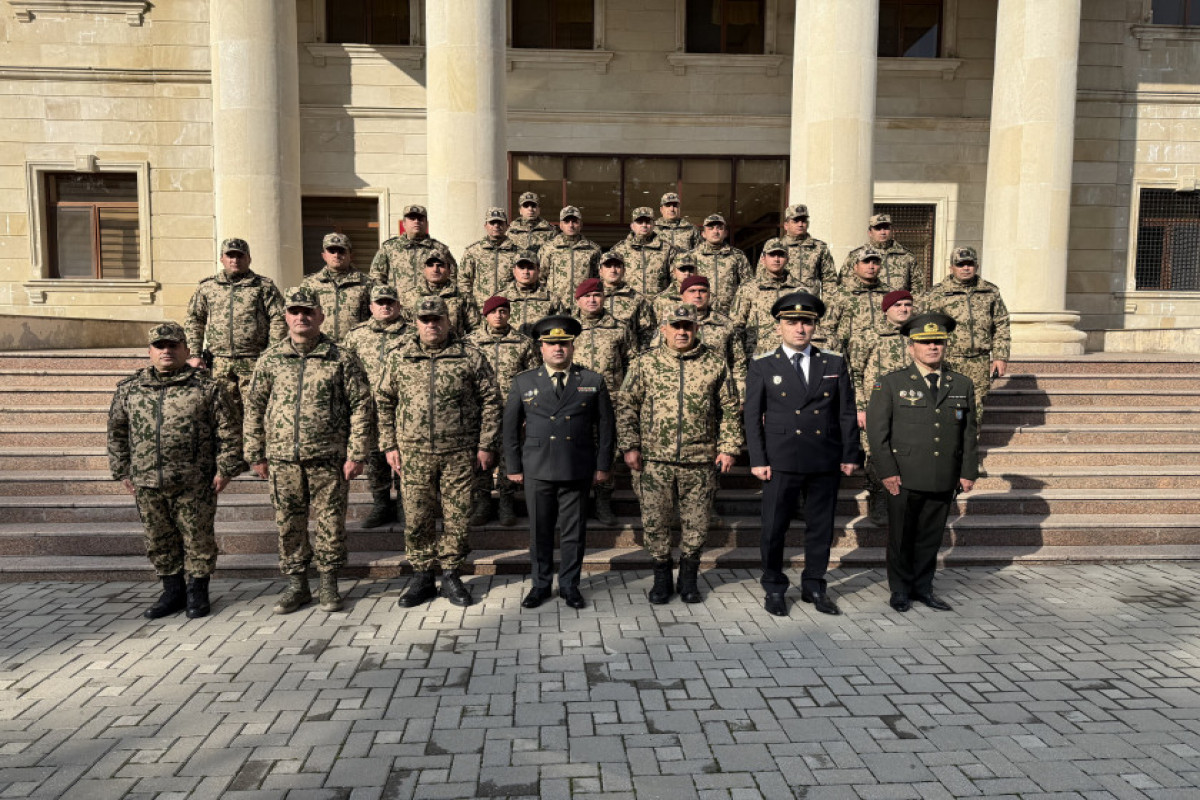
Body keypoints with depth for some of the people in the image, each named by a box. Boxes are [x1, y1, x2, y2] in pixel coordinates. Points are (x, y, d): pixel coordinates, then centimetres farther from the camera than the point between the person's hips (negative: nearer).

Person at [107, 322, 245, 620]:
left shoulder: (208, 387, -2)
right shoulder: (129, 389, 8)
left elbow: (229, 430, -3)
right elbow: (117, 433, 15)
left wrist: (225, 469, -7)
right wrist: (123, 472, 12)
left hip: (194, 483, -3)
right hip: (147, 483, 4)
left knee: (197, 538, 5)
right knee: (159, 540, 12)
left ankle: (197, 594, 21)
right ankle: (172, 592, 28)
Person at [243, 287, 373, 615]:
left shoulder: (341, 358, -1)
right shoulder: (270, 359, 7)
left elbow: (360, 406, -2)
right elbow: (254, 408, 11)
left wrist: (356, 453, -7)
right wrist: (256, 455, 8)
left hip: (329, 457, -2)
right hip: (282, 457, 2)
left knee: (331, 522, 5)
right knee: (289, 524, 9)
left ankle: (329, 584, 21)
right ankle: (297, 585, 24)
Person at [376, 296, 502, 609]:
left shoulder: (470, 356, 0)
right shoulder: (399, 358, 6)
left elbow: (490, 400, 1)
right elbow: (384, 403, 11)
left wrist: (486, 445, -3)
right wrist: (389, 445, 5)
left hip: (459, 453, -1)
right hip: (414, 454, 1)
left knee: (457, 517, 6)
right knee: (416, 519, 6)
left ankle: (451, 575, 22)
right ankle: (422, 577, 22)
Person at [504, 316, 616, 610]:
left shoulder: (593, 381, 5)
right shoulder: (524, 382, 6)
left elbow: (605, 426, 7)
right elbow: (510, 427, 9)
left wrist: (603, 465, 3)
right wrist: (514, 466, 5)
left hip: (577, 471, 0)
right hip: (537, 470, 1)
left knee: (574, 531, 7)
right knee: (539, 530, 8)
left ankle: (570, 585, 23)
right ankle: (540, 585, 24)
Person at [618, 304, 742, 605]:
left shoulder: (715, 363, 4)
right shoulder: (645, 362, 3)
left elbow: (730, 408, 7)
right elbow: (626, 405, 4)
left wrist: (728, 447, 1)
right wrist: (629, 446, -3)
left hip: (699, 461, 0)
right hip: (654, 460, 0)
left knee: (696, 523, 8)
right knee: (654, 521, 6)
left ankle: (688, 577, 28)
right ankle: (662, 577, 24)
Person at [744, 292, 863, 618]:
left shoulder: (835, 363, 8)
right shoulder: (762, 366, 2)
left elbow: (847, 413, 9)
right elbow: (752, 416, 0)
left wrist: (850, 455, 4)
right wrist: (758, 460, -6)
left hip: (826, 462, 2)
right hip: (781, 462, -2)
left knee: (821, 527, 11)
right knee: (774, 528, 4)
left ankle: (814, 587, 27)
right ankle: (774, 588, 21)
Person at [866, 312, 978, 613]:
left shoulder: (962, 385, 10)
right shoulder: (890, 384, -1)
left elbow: (969, 432, 13)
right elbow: (876, 430, -5)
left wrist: (969, 471, 7)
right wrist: (887, 471, -11)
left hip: (944, 481, 3)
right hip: (904, 479, -3)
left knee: (931, 536, 11)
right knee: (901, 537, 6)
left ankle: (923, 587, 27)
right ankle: (900, 590, 21)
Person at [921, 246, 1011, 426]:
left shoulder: (991, 292, 11)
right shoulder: (937, 294, 1)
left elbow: (1002, 327, 15)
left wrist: (1001, 357, 7)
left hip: (980, 366, 3)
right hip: (948, 363, -3)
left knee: (975, 414, 8)